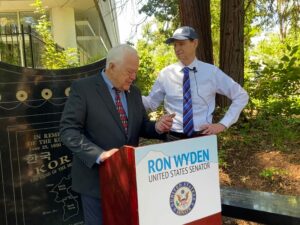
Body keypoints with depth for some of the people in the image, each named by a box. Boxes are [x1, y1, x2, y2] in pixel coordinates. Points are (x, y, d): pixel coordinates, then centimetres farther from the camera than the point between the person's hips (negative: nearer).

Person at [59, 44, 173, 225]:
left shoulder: (134, 92, 9)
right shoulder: (83, 88, -10)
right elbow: (68, 130, -16)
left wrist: (157, 127, -8)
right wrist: (99, 154, -27)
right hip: (97, 178, -5)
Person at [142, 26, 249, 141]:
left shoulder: (212, 72, -2)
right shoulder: (166, 74, 0)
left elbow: (241, 96, 3)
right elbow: (151, 102, 3)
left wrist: (223, 124, -5)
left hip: (203, 137, 0)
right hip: (174, 138, 0)